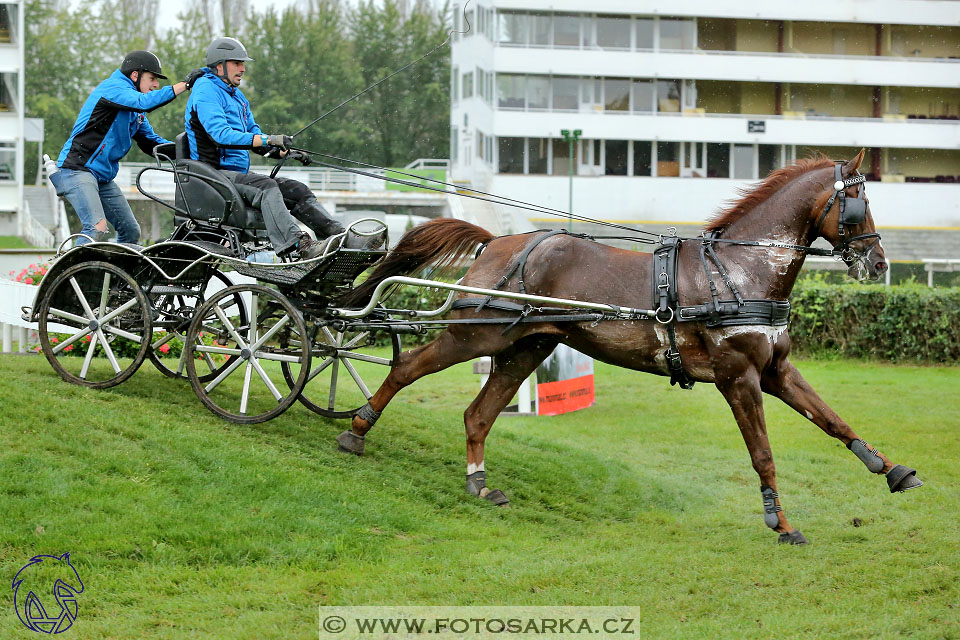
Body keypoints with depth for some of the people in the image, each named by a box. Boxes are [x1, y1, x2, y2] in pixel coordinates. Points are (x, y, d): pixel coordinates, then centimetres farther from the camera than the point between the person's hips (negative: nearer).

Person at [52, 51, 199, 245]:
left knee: (131, 231, 7)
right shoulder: (112, 88, -12)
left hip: (103, 176, 10)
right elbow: (144, 102, -29)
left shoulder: (136, 111, 18)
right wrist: (184, 84, -27)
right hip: (77, 169, -10)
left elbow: (150, 141, 19)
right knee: (97, 228, -26)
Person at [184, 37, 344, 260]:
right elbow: (220, 134, -24)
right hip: (215, 173, -10)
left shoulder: (237, 95, 21)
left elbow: (253, 132, 25)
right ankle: (295, 247, -50)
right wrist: (267, 140, -31)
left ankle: (338, 234, -14)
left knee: (298, 190, -3)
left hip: (239, 173, 10)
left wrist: (279, 150, 2)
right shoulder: (206, 90, -10)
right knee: (266, 188, -33)